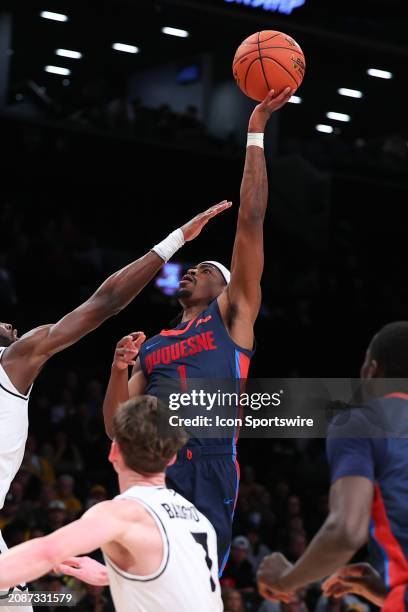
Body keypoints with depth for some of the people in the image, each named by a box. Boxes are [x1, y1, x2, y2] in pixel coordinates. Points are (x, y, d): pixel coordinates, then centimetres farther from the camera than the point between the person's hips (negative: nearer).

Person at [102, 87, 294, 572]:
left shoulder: (232, 316, 14)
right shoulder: (152, 347, 27)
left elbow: (250, 223, 6)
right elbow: (115, 428, 20)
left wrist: (255, 135, 4)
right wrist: (119, 371, 2)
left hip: (207, 470, -4)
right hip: (149, 470, 4)